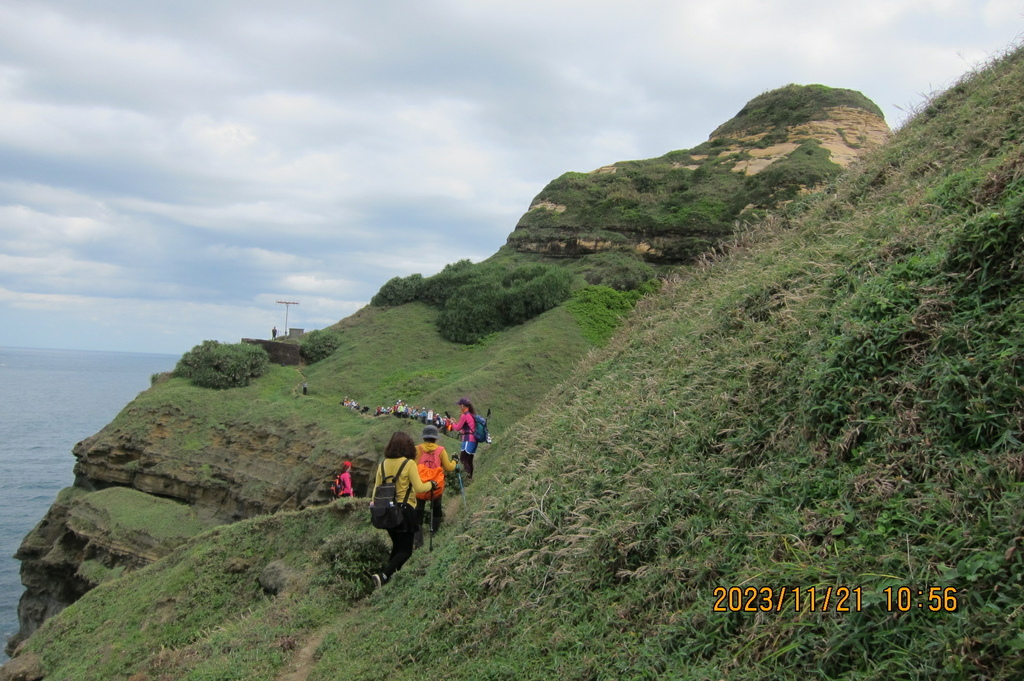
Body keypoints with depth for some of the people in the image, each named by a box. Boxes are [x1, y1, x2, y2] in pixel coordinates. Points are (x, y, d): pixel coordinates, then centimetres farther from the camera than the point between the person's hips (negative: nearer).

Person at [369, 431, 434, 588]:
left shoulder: (383, 464, 3)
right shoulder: (409, 464, -12)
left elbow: (376, 488, 6)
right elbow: (419, 488, -13)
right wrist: (431, 485, 6)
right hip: (405, 510, -6)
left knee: (397, 545, 22)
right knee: (406, 550, 0)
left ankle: (390, 574, 18)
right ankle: (383, 575, -18)